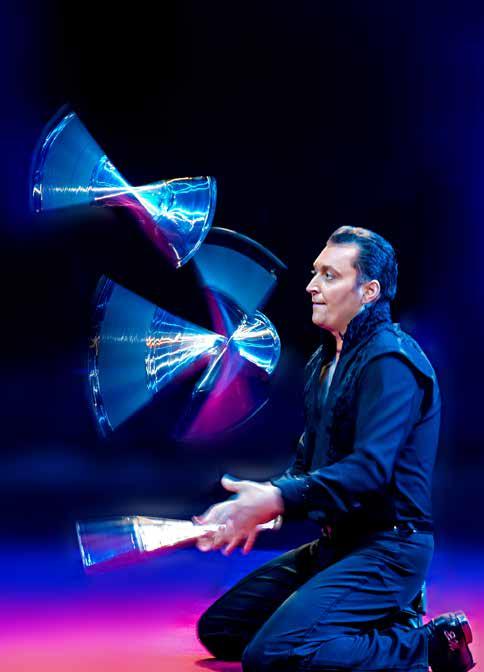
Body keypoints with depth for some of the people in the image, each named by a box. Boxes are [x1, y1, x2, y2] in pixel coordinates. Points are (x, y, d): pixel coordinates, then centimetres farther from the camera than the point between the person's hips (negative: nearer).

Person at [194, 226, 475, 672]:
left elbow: (370, 469, -27)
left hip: (387, 549, -10)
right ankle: (381, 626, 9)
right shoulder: (323, 362, 15)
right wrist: (262, 504, 0)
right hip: (334, 543, 10)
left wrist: (280, 499, -35)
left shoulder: (390, 359, -16)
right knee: (218, 630, 8)